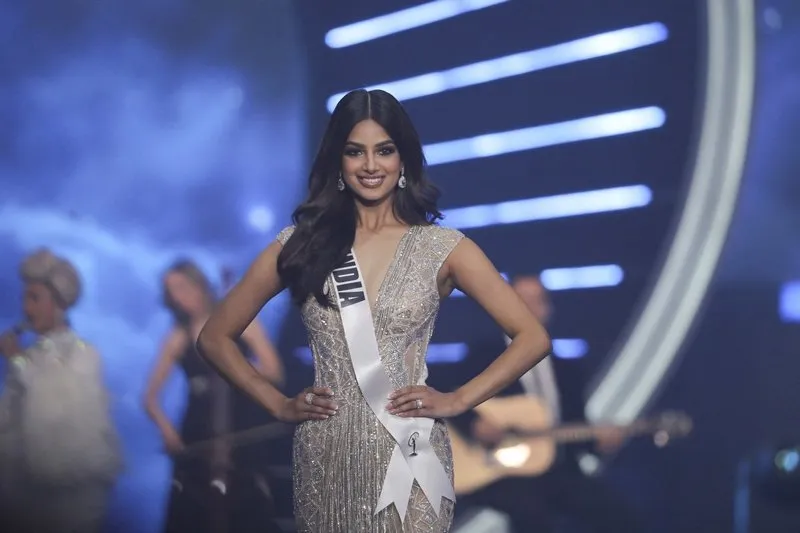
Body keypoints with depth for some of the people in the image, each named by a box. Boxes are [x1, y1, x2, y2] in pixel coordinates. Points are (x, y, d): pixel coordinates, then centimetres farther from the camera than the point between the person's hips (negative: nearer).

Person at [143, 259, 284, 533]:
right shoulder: (178, 339, 4)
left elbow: (274, 373, -5)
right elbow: (151, 397, 3)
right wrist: (167, 429, -14)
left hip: (241, 434, -1)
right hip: (197, 437, 1)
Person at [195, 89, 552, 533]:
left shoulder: (441, 247, 0)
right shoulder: (300, 244, 3)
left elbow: (533, 337, -1)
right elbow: (214, 337, 9)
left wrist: (457, 400, -8)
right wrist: (279, 405, 0)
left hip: (407, 457, -1)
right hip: (325, 460, 2)